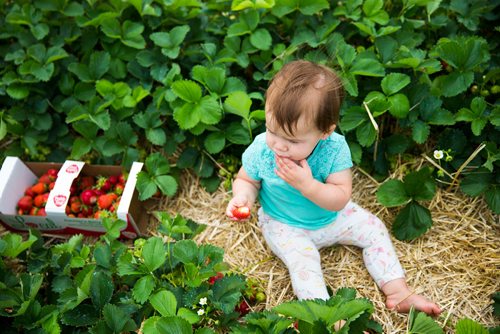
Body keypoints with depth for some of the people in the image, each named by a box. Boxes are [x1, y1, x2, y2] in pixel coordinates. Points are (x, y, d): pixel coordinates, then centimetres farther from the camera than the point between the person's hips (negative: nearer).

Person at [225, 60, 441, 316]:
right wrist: (243, 198, -29)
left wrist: (308, 185, -41)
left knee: (374, 229, 0)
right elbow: (246, 180, -6)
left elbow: (341, 199, -24)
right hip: (285, 225, -2)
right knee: (302, 257, -26)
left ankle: (397, 292, 11)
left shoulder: (334, 148, -26)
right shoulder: (261, 150, -24)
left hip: (331, 216, 2)